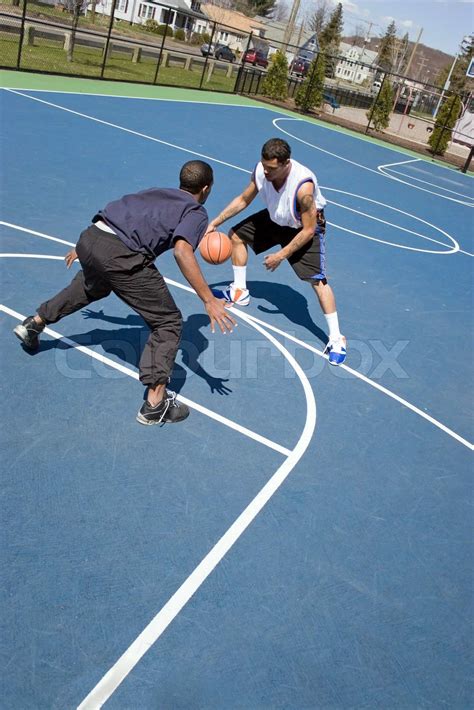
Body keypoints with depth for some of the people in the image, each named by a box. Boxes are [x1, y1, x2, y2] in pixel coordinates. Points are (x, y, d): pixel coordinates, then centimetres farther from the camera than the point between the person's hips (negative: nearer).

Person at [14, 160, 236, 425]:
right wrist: (209, 300, -15)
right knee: (168, 323, 4)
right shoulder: (197, 212, 7)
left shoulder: (157, 192, 27)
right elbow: (182, 251, -14)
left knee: (93, 287, 40)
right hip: (121, 256, -8)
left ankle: (34, 324, 55)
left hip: (90, 237, 8)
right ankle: (155, 404, -1)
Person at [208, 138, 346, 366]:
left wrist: (280, 255, -24)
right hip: (276, 219, 7)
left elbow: (308, 230, -29)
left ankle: (336, 339, -7)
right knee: (237, 235, 10)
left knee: (318, 280, -18)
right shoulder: (260, 170, -23)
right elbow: (243, 200, -3)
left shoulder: (303, 186, -40)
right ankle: (239, 293, 27)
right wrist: (215, 222, -7)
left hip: (306, 227, -7)